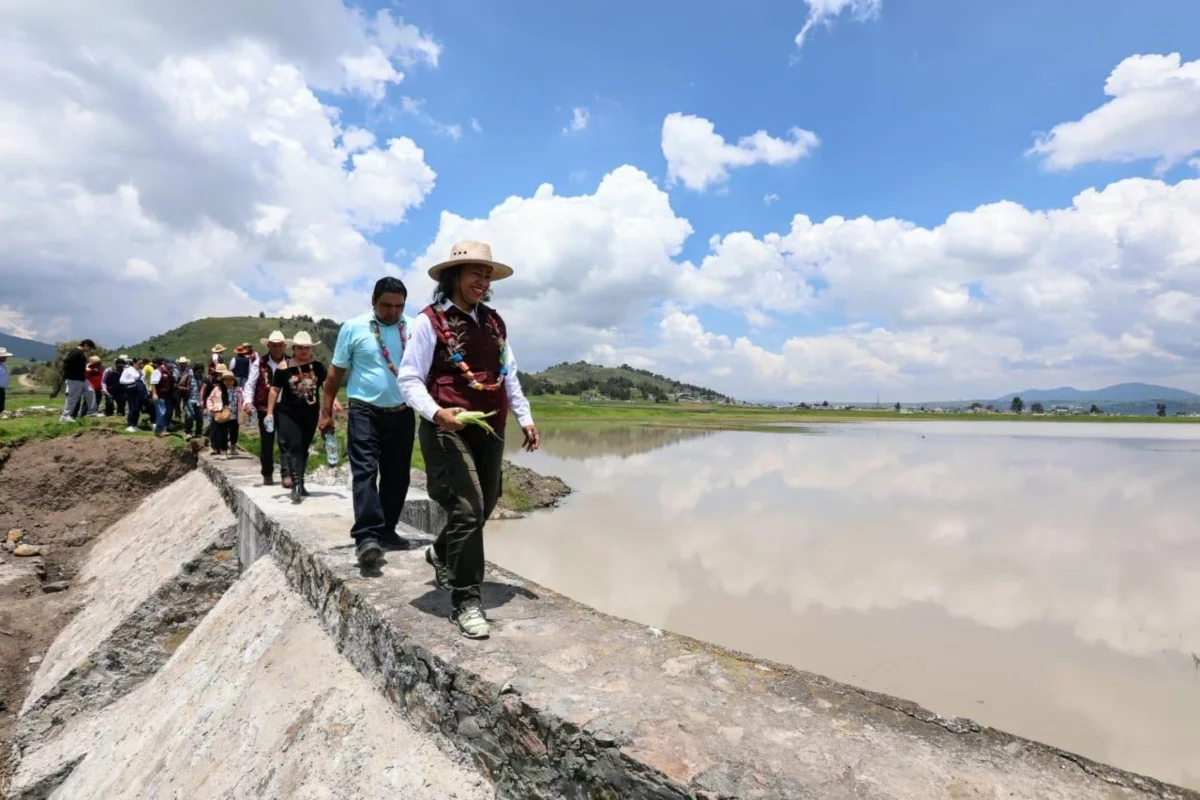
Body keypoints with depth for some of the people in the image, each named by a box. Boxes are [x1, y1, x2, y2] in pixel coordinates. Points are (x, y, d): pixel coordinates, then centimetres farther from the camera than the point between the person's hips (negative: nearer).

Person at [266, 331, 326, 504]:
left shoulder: (317, 367, 3)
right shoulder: (284, 368, -3)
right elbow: (274, 390, 1)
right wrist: (270, 412, -4)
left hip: (310, 414, 3)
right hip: (288, 413, -3)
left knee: (304, 449, 13)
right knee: (294, 447, -12)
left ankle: (299, 483, 25)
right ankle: (296, 486, -16)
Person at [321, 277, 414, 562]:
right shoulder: (353, 328, -2)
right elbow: (336, 372, 4)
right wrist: (326, 412, 4)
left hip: (402, 413, 3)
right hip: (365, 410, -3)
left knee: (397, 475, 10)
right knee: (365, 471, -12)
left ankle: (386, 530, 23)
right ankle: (366, 536, -14)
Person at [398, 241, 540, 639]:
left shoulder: (494, 323, 13)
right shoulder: (430, 321, -6)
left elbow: (509, 377, 17)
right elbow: (408, 379, -9)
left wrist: (525, 419, 10)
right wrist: (436, 413, -26)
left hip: (490, 429, 7)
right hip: (448, 430, -6)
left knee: (482, 509, 16)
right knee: (467, 509, -14)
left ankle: (441, 554, 46)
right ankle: (466, 601, 2)